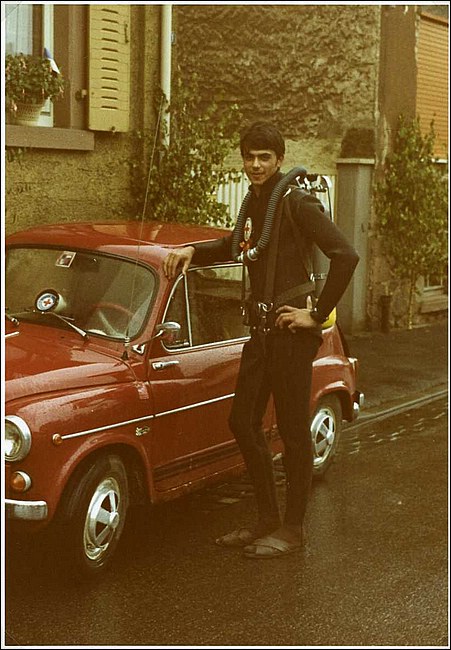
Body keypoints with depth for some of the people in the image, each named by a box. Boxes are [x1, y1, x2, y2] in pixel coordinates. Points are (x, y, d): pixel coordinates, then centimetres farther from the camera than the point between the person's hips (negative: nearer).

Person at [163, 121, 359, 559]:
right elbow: (235, 245, 32)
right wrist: (192, 251, 16)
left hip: (291, 330, -9)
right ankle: (267, 517, 25)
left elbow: (345, 256, -22)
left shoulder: (297, 202, -13)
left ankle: (292, 529, 14)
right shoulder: (253, 202, 13)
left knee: (293, 430, 1)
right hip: (261, 327, 9)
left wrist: (317, 314, -18)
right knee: (243, 421, 12)